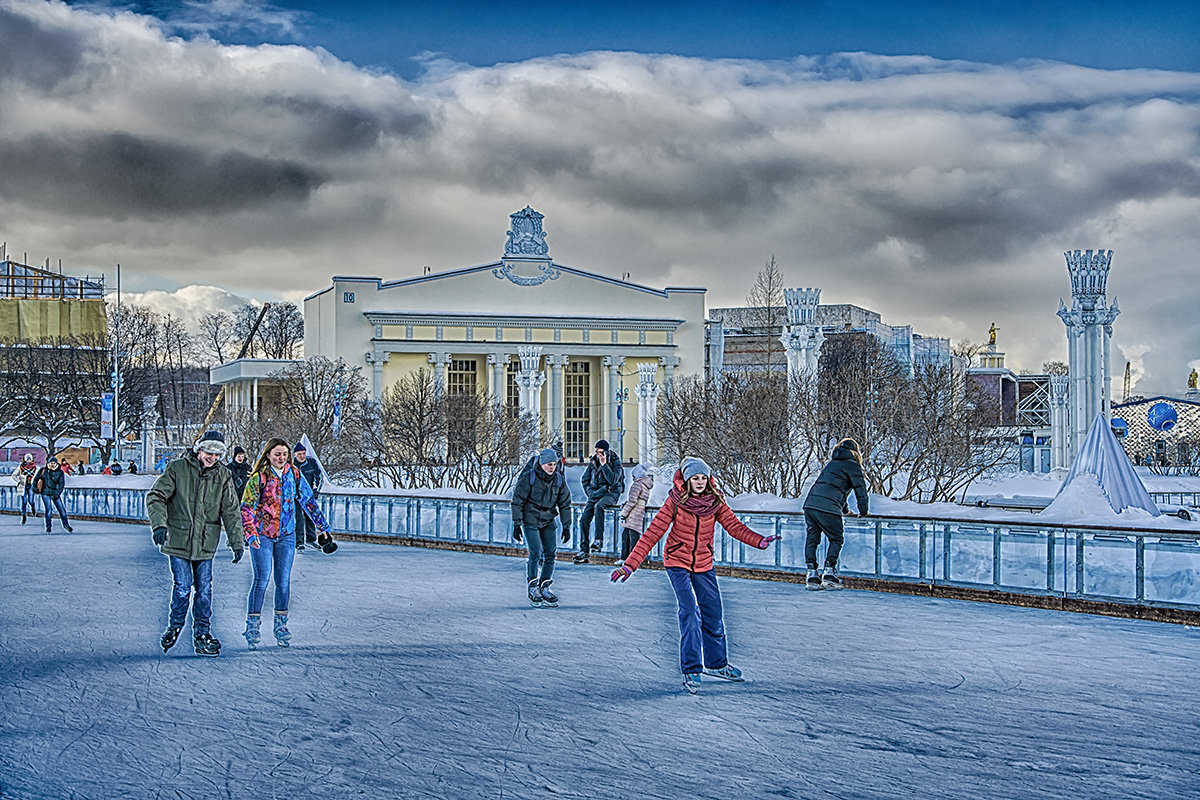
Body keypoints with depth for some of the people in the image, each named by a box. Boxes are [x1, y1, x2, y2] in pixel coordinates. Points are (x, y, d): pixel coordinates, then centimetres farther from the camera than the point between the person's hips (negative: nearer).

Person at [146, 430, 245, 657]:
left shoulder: (223, 476, 5)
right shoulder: (177, 469, -4)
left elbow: (231, 511, 7)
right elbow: (156, 496, -7)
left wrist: (237, 542, 1)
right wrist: (158, 524, -23)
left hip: (206, 544, 3)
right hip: (178, 541, -3)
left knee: (204, 589, 3)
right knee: (183, 586, -7)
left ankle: (202, 634, 15)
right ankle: (174, 627, 16)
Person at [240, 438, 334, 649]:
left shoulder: (294, 474, 3)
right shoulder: (259, 478, -8)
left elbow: (308, 500, 13)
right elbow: (246, 508, -8)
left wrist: (322, 525, 15)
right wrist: (251, 534, -20)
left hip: (286, 535, 3)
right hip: (262, 535, -3)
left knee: (283, 581, 2)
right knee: (262, 579, -10)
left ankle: (281, 624, 14)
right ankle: (252, 624, -2)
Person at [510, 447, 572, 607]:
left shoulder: (559, 479, 0)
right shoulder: (528, 477, -13)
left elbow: (565, 504, 7)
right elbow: (517, 501, -9)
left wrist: (566, 527, 4)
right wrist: (517, 525, -11)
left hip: (548, 521, 4)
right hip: (530, 520, -4)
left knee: (550, 554, -3)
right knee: (536, 553, -14)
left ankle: (545, 589, 8)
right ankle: (533, 589, -3)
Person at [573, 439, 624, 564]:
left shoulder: (615, 463, -5)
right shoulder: (593, 462, 10)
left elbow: (613, 480, -20)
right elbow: (585, 480, 16)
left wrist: (604, 464, -21)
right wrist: (590, 493, 1)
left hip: (610, 493, -5)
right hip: (595, 494, 5)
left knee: (598, 506, -39)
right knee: (584, 520, -12)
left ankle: (598, 539, -38)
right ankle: (583, 551, -9)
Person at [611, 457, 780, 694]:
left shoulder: (715, 501, -4)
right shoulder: (675, 502, -13)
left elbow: (734, 526, -10)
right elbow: (652, 533, -15)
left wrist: (759, 541, -29)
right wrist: (630, 564, -21)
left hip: (704, 565, 4)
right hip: (678, 563, -4)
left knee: (713, 614, 10)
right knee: (690, 612, -16)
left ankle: (716, 663, 30)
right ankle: (691, 670, -10)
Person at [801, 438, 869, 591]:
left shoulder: (832, 463, 29)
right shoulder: (853, 466, 7)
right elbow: (860, 489, 7)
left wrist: (845, 510, 49)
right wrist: (863, 512, 22)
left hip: (810, 503, 6)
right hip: (828, 508, -6)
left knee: (812, 539, 11)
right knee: (836, 539, 7)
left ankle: (811, 575, 6)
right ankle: (829, 573, -2)